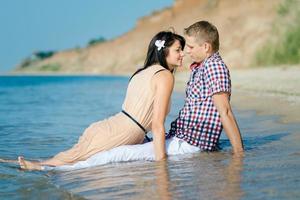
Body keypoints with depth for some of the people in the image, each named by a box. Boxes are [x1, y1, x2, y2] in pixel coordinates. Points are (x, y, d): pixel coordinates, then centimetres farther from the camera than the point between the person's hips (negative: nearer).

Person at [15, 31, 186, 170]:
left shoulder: (142, 72, 18)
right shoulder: (165, 75, -8)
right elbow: (157, 125, -13)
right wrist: (160, 159, -13)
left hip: (109, 126, 8)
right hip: (124, 134, -8)